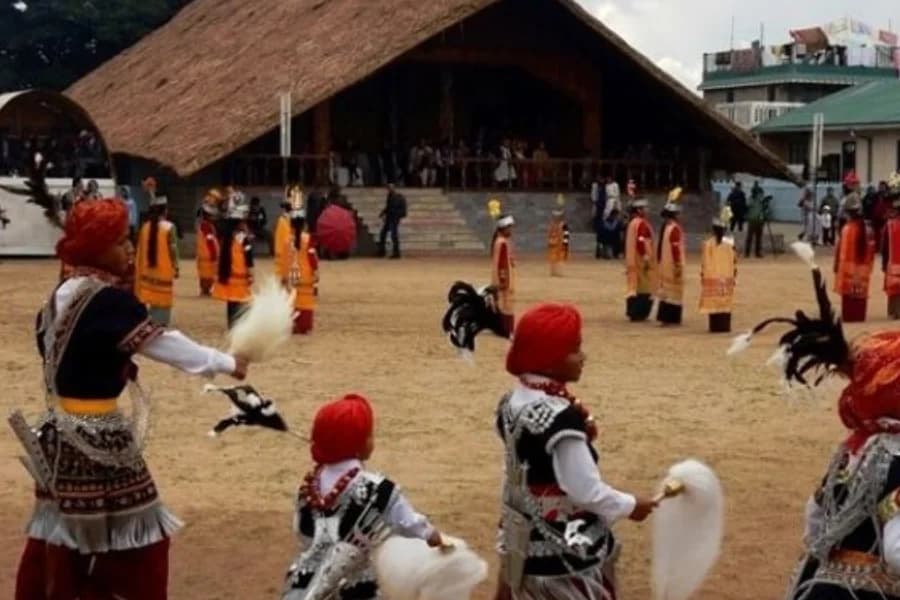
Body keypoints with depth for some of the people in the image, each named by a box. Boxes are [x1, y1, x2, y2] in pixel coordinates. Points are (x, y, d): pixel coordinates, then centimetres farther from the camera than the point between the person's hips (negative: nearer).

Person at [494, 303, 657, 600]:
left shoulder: (512, 402, 1)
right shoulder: (560, 418, -27)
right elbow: (586, 490, -21)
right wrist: (630, 506, -8)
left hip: (525, 540, 9)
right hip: (565, 549, -9)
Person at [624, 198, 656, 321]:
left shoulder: (632, 223, 15)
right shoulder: (642, 224, -15)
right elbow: (642, 241, -24)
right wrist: (646, 257, -25)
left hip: (633, 259, 10)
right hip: (641, 259, -10)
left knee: (634, 284, 11)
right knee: (643, 285, -6)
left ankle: (633, 312, 13)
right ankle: (639, 313, -6)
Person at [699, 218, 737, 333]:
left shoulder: (708, 244, -8)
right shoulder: (730, 243, -2)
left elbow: (704, 262, -5)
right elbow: (734, 261, 1)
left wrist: (702, 276, 4)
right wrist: (734, 276, 9)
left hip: (712, 277, -2)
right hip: (727, 277, 2)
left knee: (713, 302, 1)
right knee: (726, 302, 7)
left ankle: (715, 326, 0)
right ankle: (725, 326, 6)